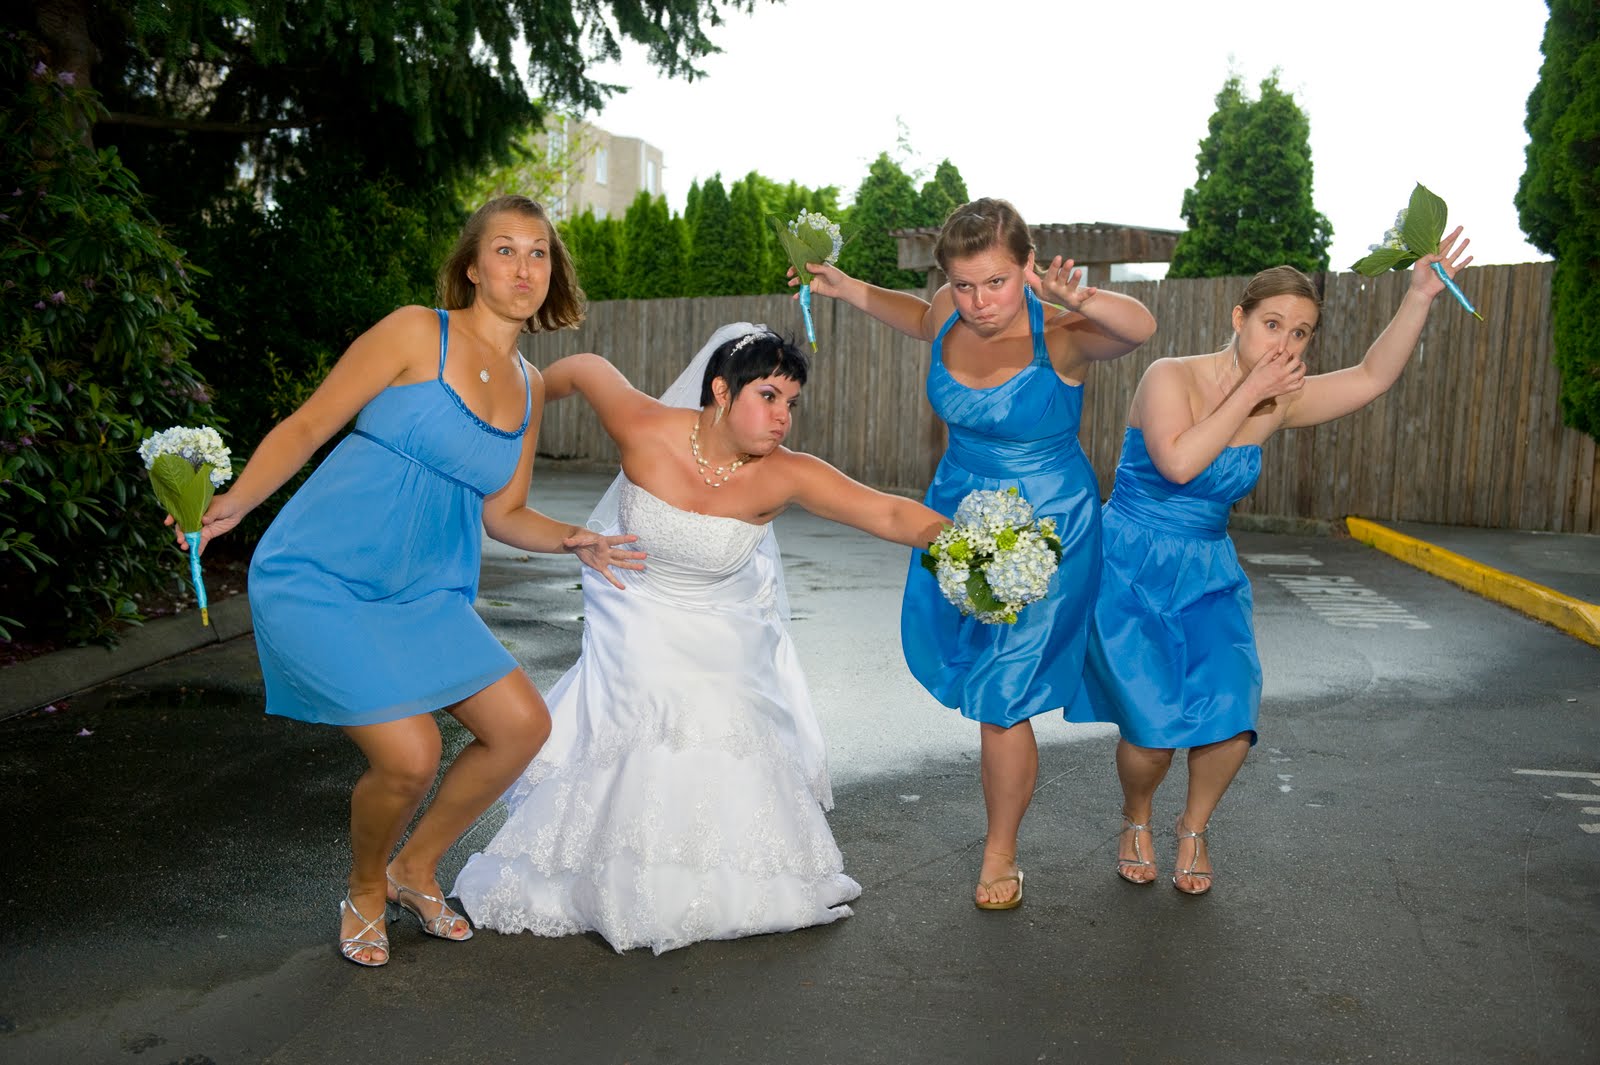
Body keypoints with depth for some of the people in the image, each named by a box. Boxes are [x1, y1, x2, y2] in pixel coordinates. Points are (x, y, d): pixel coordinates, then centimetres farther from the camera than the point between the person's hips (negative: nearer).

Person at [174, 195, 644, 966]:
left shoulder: (528, 388, 11)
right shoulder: (418, 333, -8)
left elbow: (503, 513, 15)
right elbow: (307, 426, -7)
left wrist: (573, 541, -2)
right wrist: (233, 504, -20)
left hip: (421, 593, 7)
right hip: (319, 578, -7)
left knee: (522, 725, 0)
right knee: (411, 756, -17)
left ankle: (414, 871, 24)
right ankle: (365, 894, 18)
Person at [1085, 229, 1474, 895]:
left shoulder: (1279, 403, 2)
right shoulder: (1170, 377, -13)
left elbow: (1372, 377, -8)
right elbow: (1177, 462, -29)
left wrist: (1420, 296, -19)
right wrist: (1249, 392, -22)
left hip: (1209, 576, 5)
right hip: (1129, 571, -5)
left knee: (1230, 723, -10)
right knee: (1153, 727, -13)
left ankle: (1194, 827, 20)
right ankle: (1136, 820, 21)